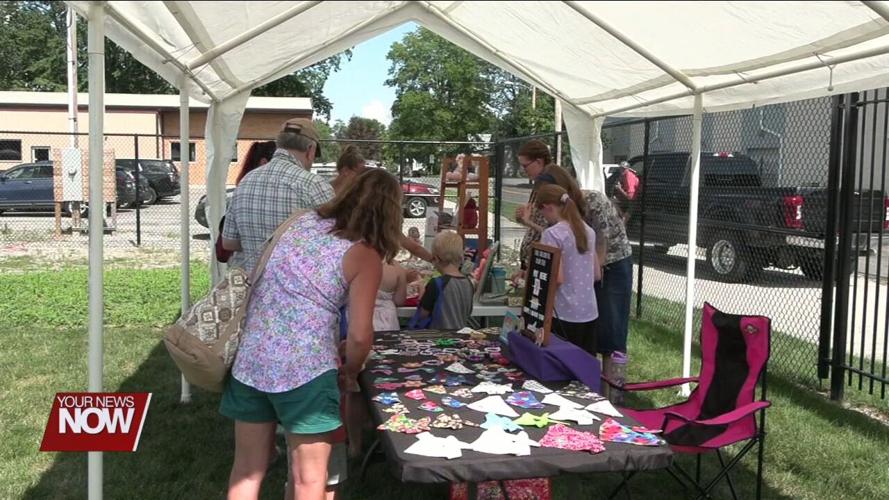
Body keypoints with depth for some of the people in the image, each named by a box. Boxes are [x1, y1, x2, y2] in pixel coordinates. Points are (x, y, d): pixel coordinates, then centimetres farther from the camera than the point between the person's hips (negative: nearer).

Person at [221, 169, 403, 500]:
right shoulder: (365, 256, -5)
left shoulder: (301, 221, 10)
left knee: (247, 469, 18)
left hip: (250, 358, 6)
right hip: (304, 368, -6)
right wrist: (350, 372, 10)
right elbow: (359, 334, -10)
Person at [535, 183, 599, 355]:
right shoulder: (588, 231, 9)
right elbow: (596, 274, 14)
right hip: (589, 312, 7)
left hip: (565, 315, -7)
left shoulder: (552, 234, -13)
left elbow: (557, 278, -17)